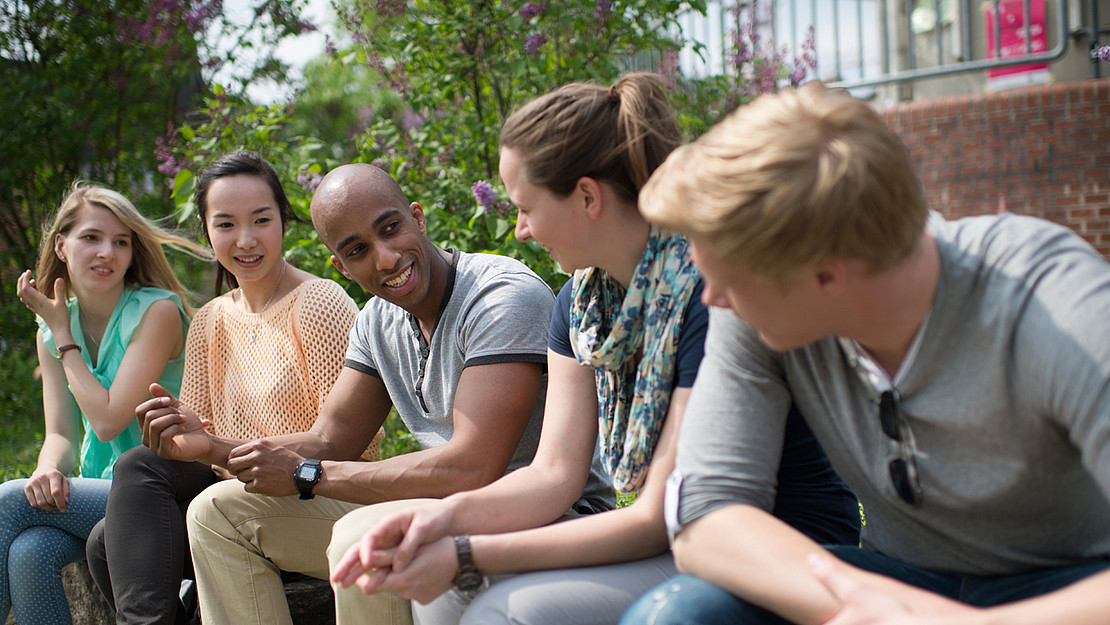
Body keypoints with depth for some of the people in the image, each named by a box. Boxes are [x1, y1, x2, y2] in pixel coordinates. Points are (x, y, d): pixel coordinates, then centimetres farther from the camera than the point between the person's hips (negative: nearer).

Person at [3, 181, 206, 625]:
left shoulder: (157, 312, -11)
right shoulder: (52, 330, 9)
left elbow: (109, 420, -17)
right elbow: (62, 433, 5)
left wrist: (63, 335, -9)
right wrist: (49, 470, -20)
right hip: (100, 490, 5)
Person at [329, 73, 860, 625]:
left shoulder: (709, 294, -22)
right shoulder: (582, 298, 4)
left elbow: (662, 518, -21)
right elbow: (555, 472, 2)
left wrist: (471, 554, -22)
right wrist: (451, 515, -19)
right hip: (686, 542, 8)